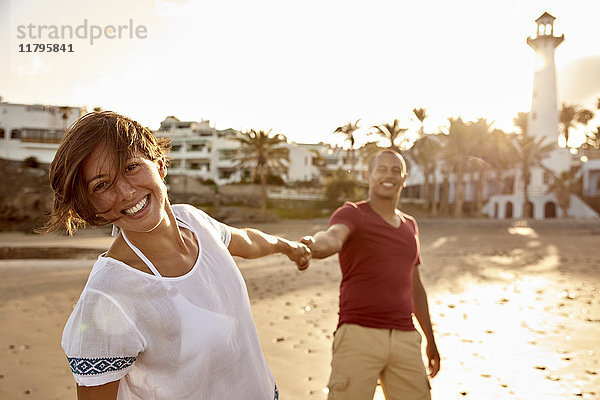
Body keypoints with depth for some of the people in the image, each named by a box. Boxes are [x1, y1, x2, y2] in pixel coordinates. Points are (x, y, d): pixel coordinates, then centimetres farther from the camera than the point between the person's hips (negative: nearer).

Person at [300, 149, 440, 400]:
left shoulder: (409, 225, 17)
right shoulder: (351, 215, -2)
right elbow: (332, 238, -27)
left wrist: (431, 340, 24)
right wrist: (313, 245, -51)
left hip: (404, 339, 5)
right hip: (359, 334, -5)